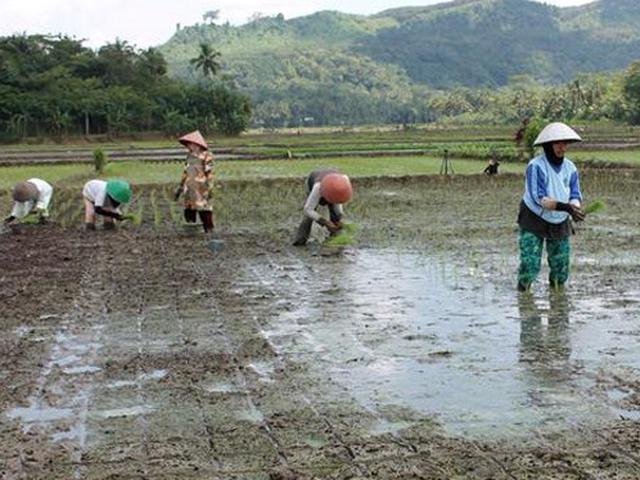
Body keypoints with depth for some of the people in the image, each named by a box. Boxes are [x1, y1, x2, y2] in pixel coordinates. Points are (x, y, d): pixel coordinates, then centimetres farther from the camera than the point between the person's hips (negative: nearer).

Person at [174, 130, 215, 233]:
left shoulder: (206, 156, -7)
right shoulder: (190, 156, 15)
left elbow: (209, 174, -10)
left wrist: (209, 189, -15)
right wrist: (180, 188, 19)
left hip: (202, 190, -7)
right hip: (190, 190, 7)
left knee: (205, 213, -8)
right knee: (189, 213, 8)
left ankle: (209, 231, -1)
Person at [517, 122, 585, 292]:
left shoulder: (570, 168, -7)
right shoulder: (535, 166, -23)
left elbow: (575, 197, -11)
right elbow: (538, 199, -29)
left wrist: (575, 210, -36)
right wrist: (565, 207, -41)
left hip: (559, 224, 5)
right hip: (534, 221, -4)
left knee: (561, 270, 8)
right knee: (530, 266, -13)